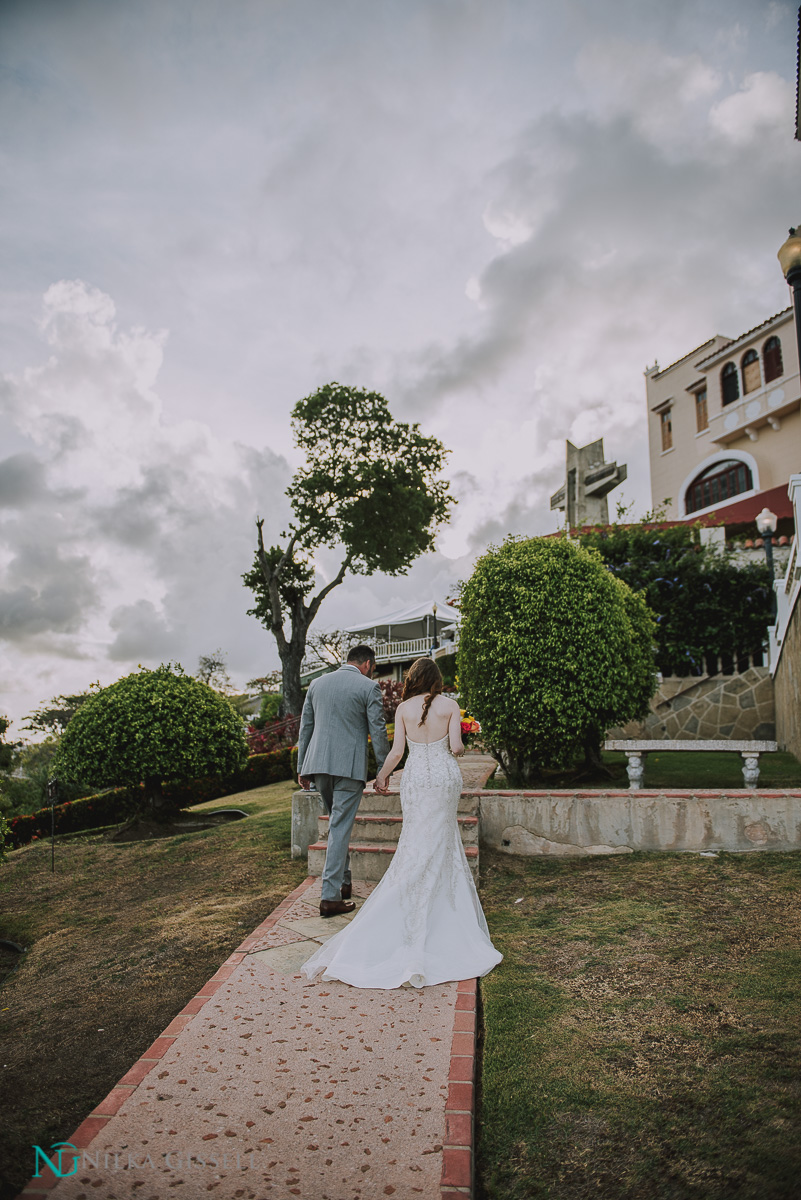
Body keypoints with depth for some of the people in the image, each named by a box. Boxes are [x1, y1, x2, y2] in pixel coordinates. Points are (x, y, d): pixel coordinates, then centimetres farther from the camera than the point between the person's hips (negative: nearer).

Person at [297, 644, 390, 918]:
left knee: (338, 823, 21)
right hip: (349, 766, -5)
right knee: (340, 828, 0)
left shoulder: (317, 683, 11)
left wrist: (302, 767, 18)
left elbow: (305, 727, 13)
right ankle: (330, 897, 2)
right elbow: (378, 731, -6)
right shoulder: (369, 687, -4)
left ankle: (343, 882, 31)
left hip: (318, 763, 5)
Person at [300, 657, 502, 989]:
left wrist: (381, 776, 13)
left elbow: (396, 752, -3)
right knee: (439, 845, 8)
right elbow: (456, 747, -9)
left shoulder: (403, 708, -1)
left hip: (415, 777, 1)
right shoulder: (450, 705, -5)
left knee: (419, 844, 11)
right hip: (445, 776, -1)